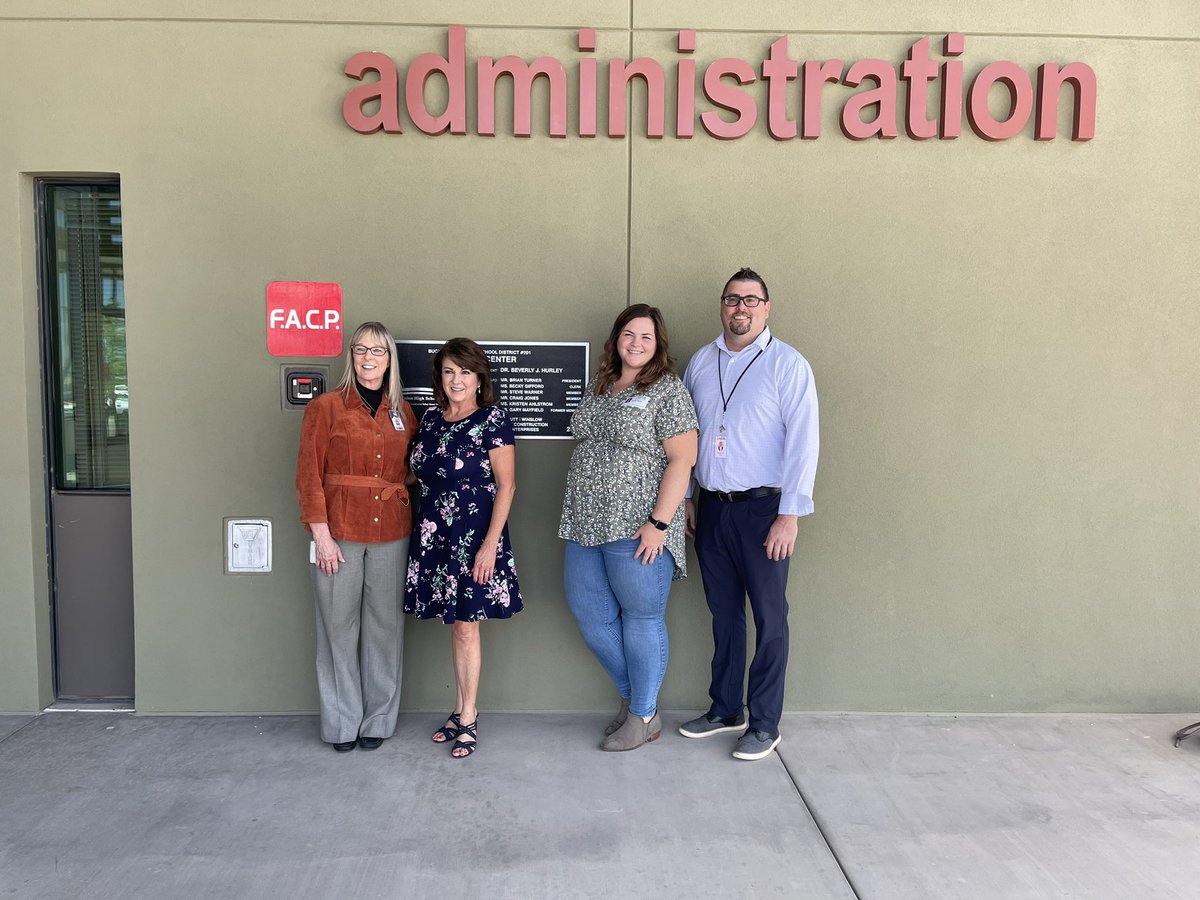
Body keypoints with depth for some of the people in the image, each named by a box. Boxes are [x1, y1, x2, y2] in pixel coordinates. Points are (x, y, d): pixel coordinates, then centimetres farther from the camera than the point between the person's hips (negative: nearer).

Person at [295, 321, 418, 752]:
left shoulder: (402, 411, 11)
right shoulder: (326, 407, 0)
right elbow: (308, 476, -4)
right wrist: (321, 534, -11)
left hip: (391, 534, 3)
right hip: (339, 532, -3)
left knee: (384, 624, 8)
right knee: (339, 625, 4)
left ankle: (378, 720, 22)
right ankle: (342, 723, 18)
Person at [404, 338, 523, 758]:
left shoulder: (492, 420, -9)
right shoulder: (431, 418, 9)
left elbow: (506, 486, -11)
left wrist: (490, 543, -16)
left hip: (474, 538, -5)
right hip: (434, 535, 5)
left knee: (466, 626, 1)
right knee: (454, 625, 13)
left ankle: (468, 720, 15)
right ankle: (460, 711, 26)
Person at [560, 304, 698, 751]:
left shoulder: (667, 390, -6)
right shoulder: (597, 387, 15)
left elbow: (682, 460, -13)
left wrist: (659, 522, -19)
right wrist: (577, 516, 16)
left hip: (636, 530, -7)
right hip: (587, 528, 7)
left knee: (641, 621, 4)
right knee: (592, 619, 11)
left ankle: (644, 716, 20)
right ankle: (632, 696, 31)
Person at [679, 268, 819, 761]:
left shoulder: (788, 365, -6)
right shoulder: (700, 362, 9)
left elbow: (802, 441, -11)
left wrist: (789, 515, -16)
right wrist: (684, 497, 12)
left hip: (762, 508, -4)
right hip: (711, 507, 5)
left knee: (769, 618, 3)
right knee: (723, 613, 14)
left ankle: (764, 724, 16)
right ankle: (725, 710, 28)